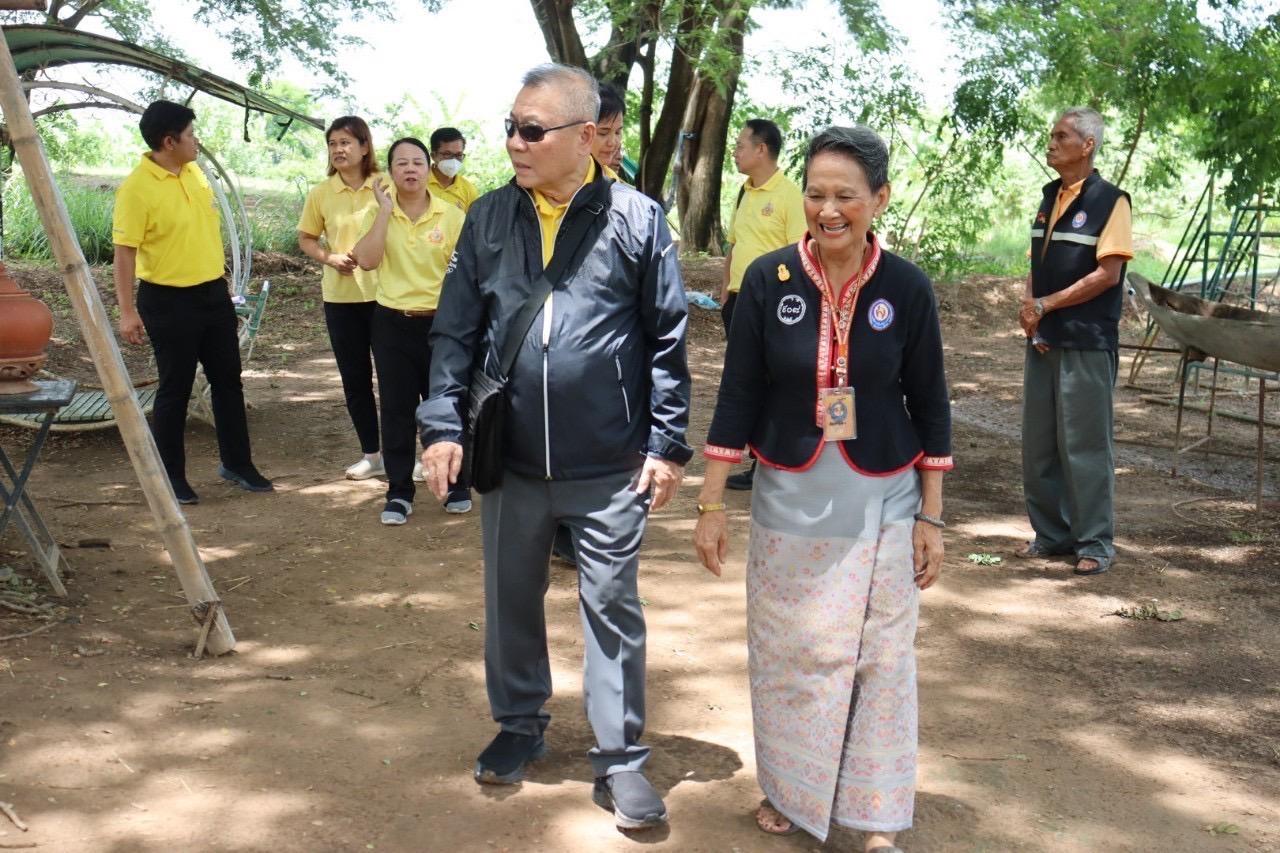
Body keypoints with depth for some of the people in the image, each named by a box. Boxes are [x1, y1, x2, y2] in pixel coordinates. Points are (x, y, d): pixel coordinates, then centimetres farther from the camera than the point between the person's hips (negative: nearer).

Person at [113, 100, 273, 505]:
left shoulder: (194, 172, 6)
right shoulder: (137, 187, -17)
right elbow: (124, 252, -17)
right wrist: (127, 311, -20)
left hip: (214, 293, 7)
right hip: (169, 301, -7)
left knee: (228, 380, 13)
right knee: (175, 391, 2)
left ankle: (237, 463, 26)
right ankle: (171, 476, 15)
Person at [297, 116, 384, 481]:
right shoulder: (321, 193, 3)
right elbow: (305, 239, 11)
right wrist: (329, 258, -7)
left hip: (384, 293, -3)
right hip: (340, 297, 3)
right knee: (355, 377, 10)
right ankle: (371, 453, 21)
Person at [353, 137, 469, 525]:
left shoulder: (451, 216, -3)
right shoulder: (378, 213, 0)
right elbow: (366, 260, -16)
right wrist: (385, 209, -16)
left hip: (439, 321, -1)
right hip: (392, 321, 1)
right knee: (396, 409, 5)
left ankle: (456, 484, 22)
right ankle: (399, 492, 14)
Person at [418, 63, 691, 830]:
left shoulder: (635, 219, -5)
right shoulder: (489, 218, 4)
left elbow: (669, 339, -2)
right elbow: (457, 332, 6)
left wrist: (668, 442, -5)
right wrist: (444, 423, -2)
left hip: (609, 467, -3)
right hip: (509, 460, 4)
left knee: (613, 608, 6)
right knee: (511, 601, 17)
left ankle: (621, 757, 19)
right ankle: (520, 724, 38)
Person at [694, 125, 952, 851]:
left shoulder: (908, 288, -8)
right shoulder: (769, 279, -8)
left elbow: (930, 409, -1)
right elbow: (739, 397, -3)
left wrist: (932, 518, 0)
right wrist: (713, 504, -3)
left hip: (881, 505, 0)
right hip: (788, 501, 1)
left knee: (878, 659, 7)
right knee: (788, 654, 11)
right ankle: (787, 788, 33)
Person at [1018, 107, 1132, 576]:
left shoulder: (1109, 200, -8)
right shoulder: (1050, 198, 13)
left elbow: (1108, 273, -15)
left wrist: (1046, 305, -13)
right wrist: (1028, 308, -3)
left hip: (1086, 343, -7)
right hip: (1043, 340, 7)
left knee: (1084, 444, -3)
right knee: (1038, 443, 10)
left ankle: (1095, 542, 7)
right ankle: (1050, 533, 22)